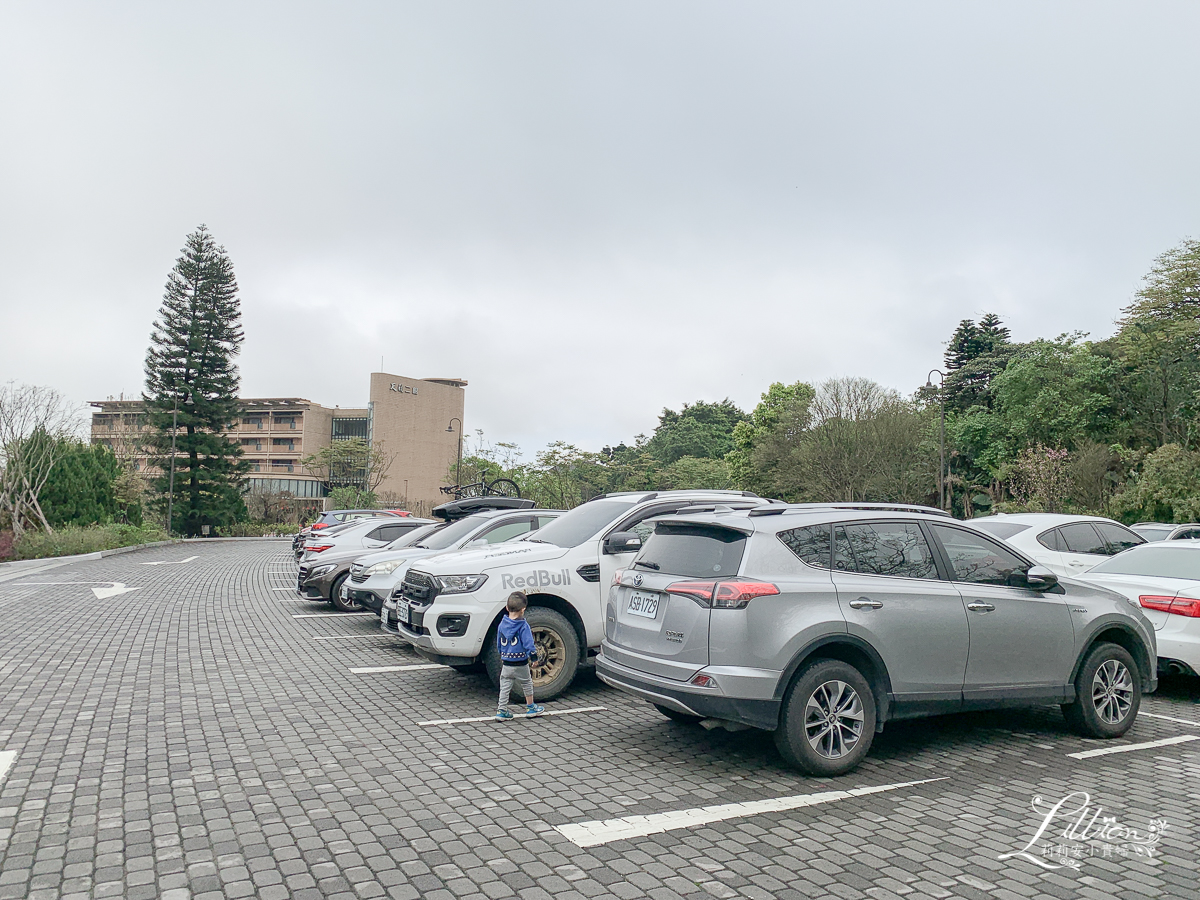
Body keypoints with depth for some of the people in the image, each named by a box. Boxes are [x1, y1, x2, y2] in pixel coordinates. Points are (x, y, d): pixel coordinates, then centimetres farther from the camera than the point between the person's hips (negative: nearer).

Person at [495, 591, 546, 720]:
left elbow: (498, 643, 12)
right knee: (527, 685, 15)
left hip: (506, 663, 4)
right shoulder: (523, 626, -16)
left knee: (505, 687, 9)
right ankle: (530, 707, 26)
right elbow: (528, 643, -15)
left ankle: (501, 711, 7)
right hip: (521, 664, -4)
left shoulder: (502, 624, 1)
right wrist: (534, 657, -2)